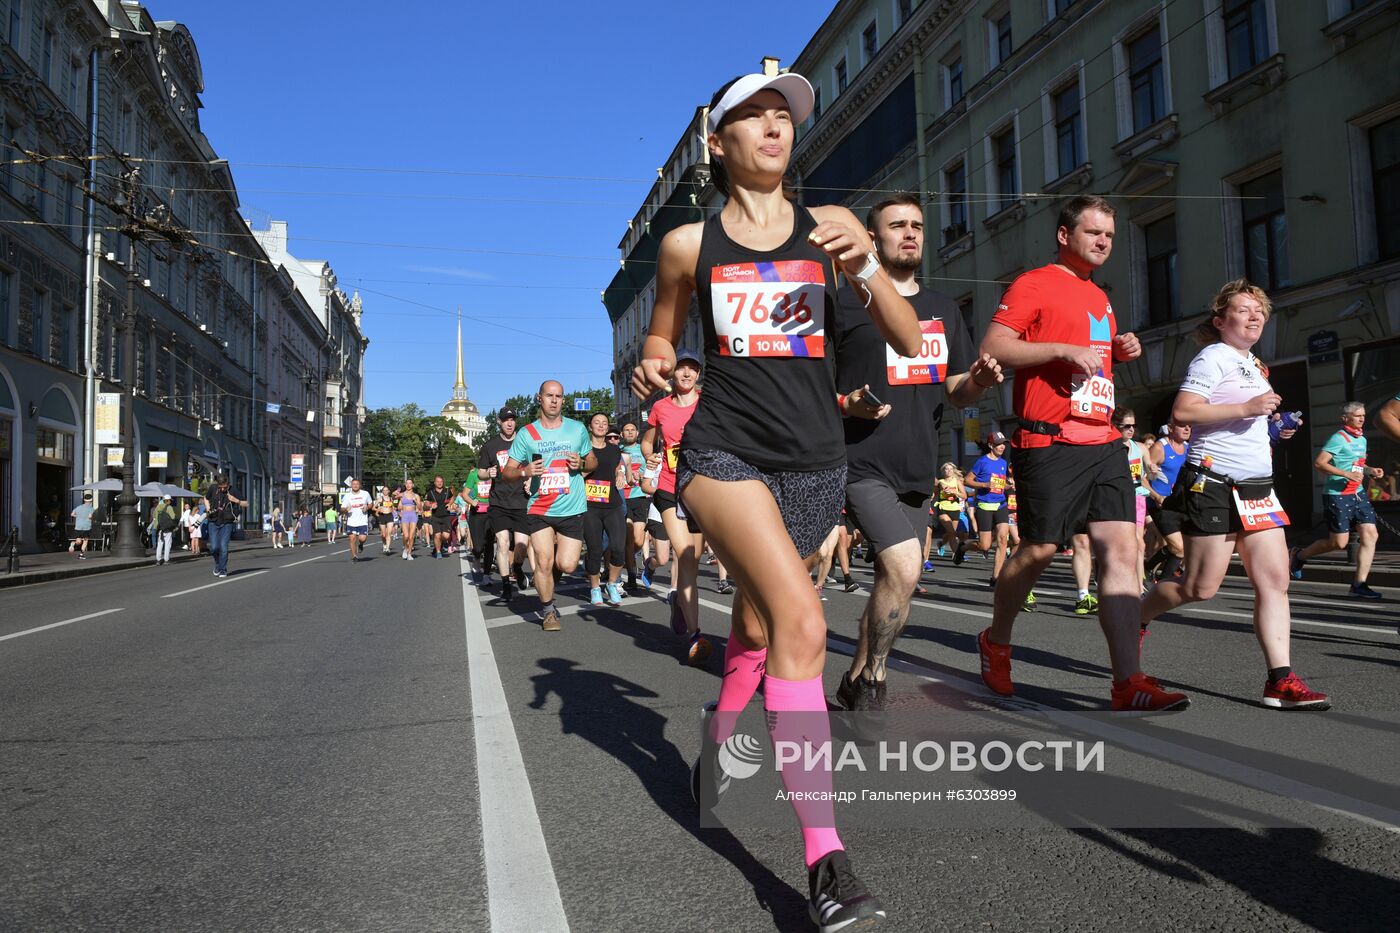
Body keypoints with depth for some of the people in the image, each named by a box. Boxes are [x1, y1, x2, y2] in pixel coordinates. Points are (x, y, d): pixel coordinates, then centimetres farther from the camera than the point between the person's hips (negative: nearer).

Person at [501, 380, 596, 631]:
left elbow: (593, 461, 16)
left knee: (566, 565, -5)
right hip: (539, 509, -1)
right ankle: (548, 609, 14)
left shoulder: (577, 429, 5)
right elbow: (507, 472, 3)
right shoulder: (526, 433, 1)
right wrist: (525, 471, -19)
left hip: (572, 509, 1)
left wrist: (581, 463, -7)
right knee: (544, 562, -10)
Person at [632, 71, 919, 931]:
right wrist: (652, 368, -4)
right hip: (725, 451, -3)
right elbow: (662, 340, 19)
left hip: (815, 463, 3)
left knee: (757, 626, 15)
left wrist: (865, 265, -16)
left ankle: (717, 753, 46)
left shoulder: (828, 227, 6)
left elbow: (909, 341, 1)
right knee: (802, 620, -24)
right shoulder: (687, 244, 5)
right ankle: (827, 864, -22)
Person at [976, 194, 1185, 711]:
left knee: (1121, 549, -4)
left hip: (1103, 442, 7)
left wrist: (1119, 351, 15)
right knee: (1038, 551, -1)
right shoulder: (1035, 284, 0)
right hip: (1051, 441, -7)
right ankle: (995, 642, 24)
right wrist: (1063, 349, -18)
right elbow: (992, 347, -11)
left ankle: (1128, 681, -5)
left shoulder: (1100, 298, 24)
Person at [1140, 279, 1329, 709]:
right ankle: (1135, 618, 19)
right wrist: (1246, 408, -22)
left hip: (1256, 487, 9)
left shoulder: (1252, 363, 21)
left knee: (1275, 580, -3)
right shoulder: (1213, 357, -7)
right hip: (1213, 484, -8)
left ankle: (1280, 679, -4)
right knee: (1201, 587, -5)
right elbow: (1182, 411, -20)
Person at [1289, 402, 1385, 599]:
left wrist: (1371, 470, 9)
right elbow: (1318, 463, -19)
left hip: (1358, 494, 8)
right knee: (1339, 542, -5)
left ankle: (1359, 584, 0)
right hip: (1337, 496, -8)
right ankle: (1298, 556, 18)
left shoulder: (1362, 439, 17)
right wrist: (1347, 474, -25)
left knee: (1370, 535, -4)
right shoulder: (1339, 438, -10)